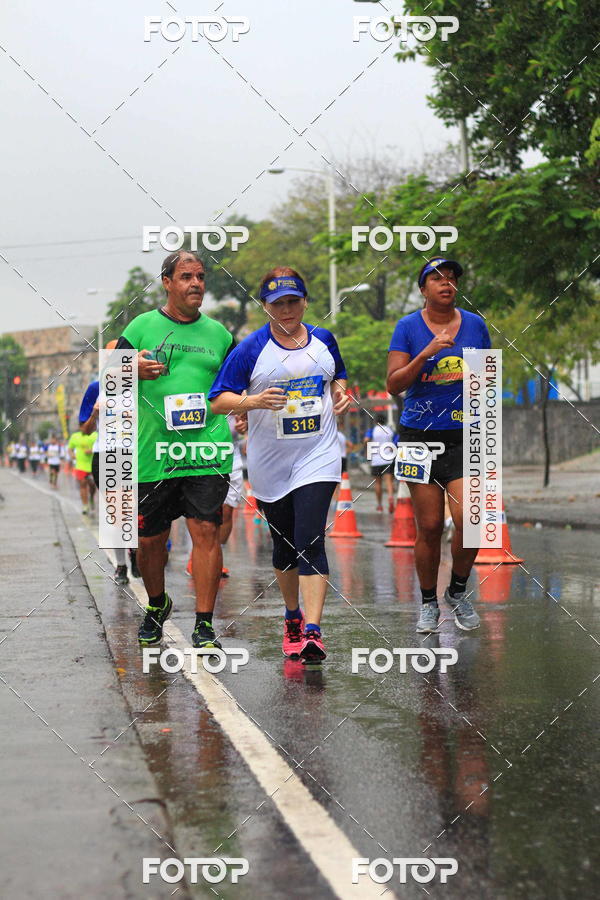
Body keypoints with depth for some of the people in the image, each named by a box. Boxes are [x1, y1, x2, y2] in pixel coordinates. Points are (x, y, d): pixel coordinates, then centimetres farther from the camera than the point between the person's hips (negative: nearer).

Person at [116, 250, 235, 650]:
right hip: (153, 452, 0)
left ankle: (205, 624, -7)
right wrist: (133, 370, -17)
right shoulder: (142, 327, 5)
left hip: (207, 452, 0)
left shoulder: (219, 333, 12)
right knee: (150, 538, 8)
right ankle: (157, 605, 35)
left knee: (206, 530, -11)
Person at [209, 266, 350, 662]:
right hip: (270, 463, 0)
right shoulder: (252, 349, -5)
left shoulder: (323, 340, 5)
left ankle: (312, 631, -22)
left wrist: (340, 393, 2)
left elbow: (337, 377, 25)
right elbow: (218, 401, -7)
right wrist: (254, 401, -25)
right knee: (284, 545, 12)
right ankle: (293, 616, 35)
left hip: (318, 458, 0)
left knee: (310, 542, -15)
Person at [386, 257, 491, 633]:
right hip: (420, 435, -1)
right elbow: (394, 384, -5)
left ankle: (458, 591, 11)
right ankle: (429, 604, 16)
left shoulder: (475, 324, 8)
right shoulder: (408, 327, 2)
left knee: (469, 520, -13)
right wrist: (426, 354, -17)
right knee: (429, 527, -1)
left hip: (464, 436, 1)